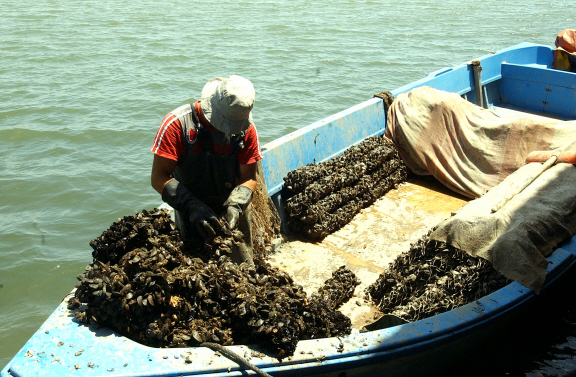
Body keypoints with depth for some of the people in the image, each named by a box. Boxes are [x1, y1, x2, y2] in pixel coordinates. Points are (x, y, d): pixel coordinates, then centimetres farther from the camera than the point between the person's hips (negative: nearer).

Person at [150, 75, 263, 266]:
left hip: (234, 216, 3)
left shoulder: (246, 128, -7)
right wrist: (193, 207, -28)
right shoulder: (177, 123, -17)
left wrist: (235, 207, -20)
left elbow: (248, 178, -1)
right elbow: (159, 178, -18)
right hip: (192, 221, -2)